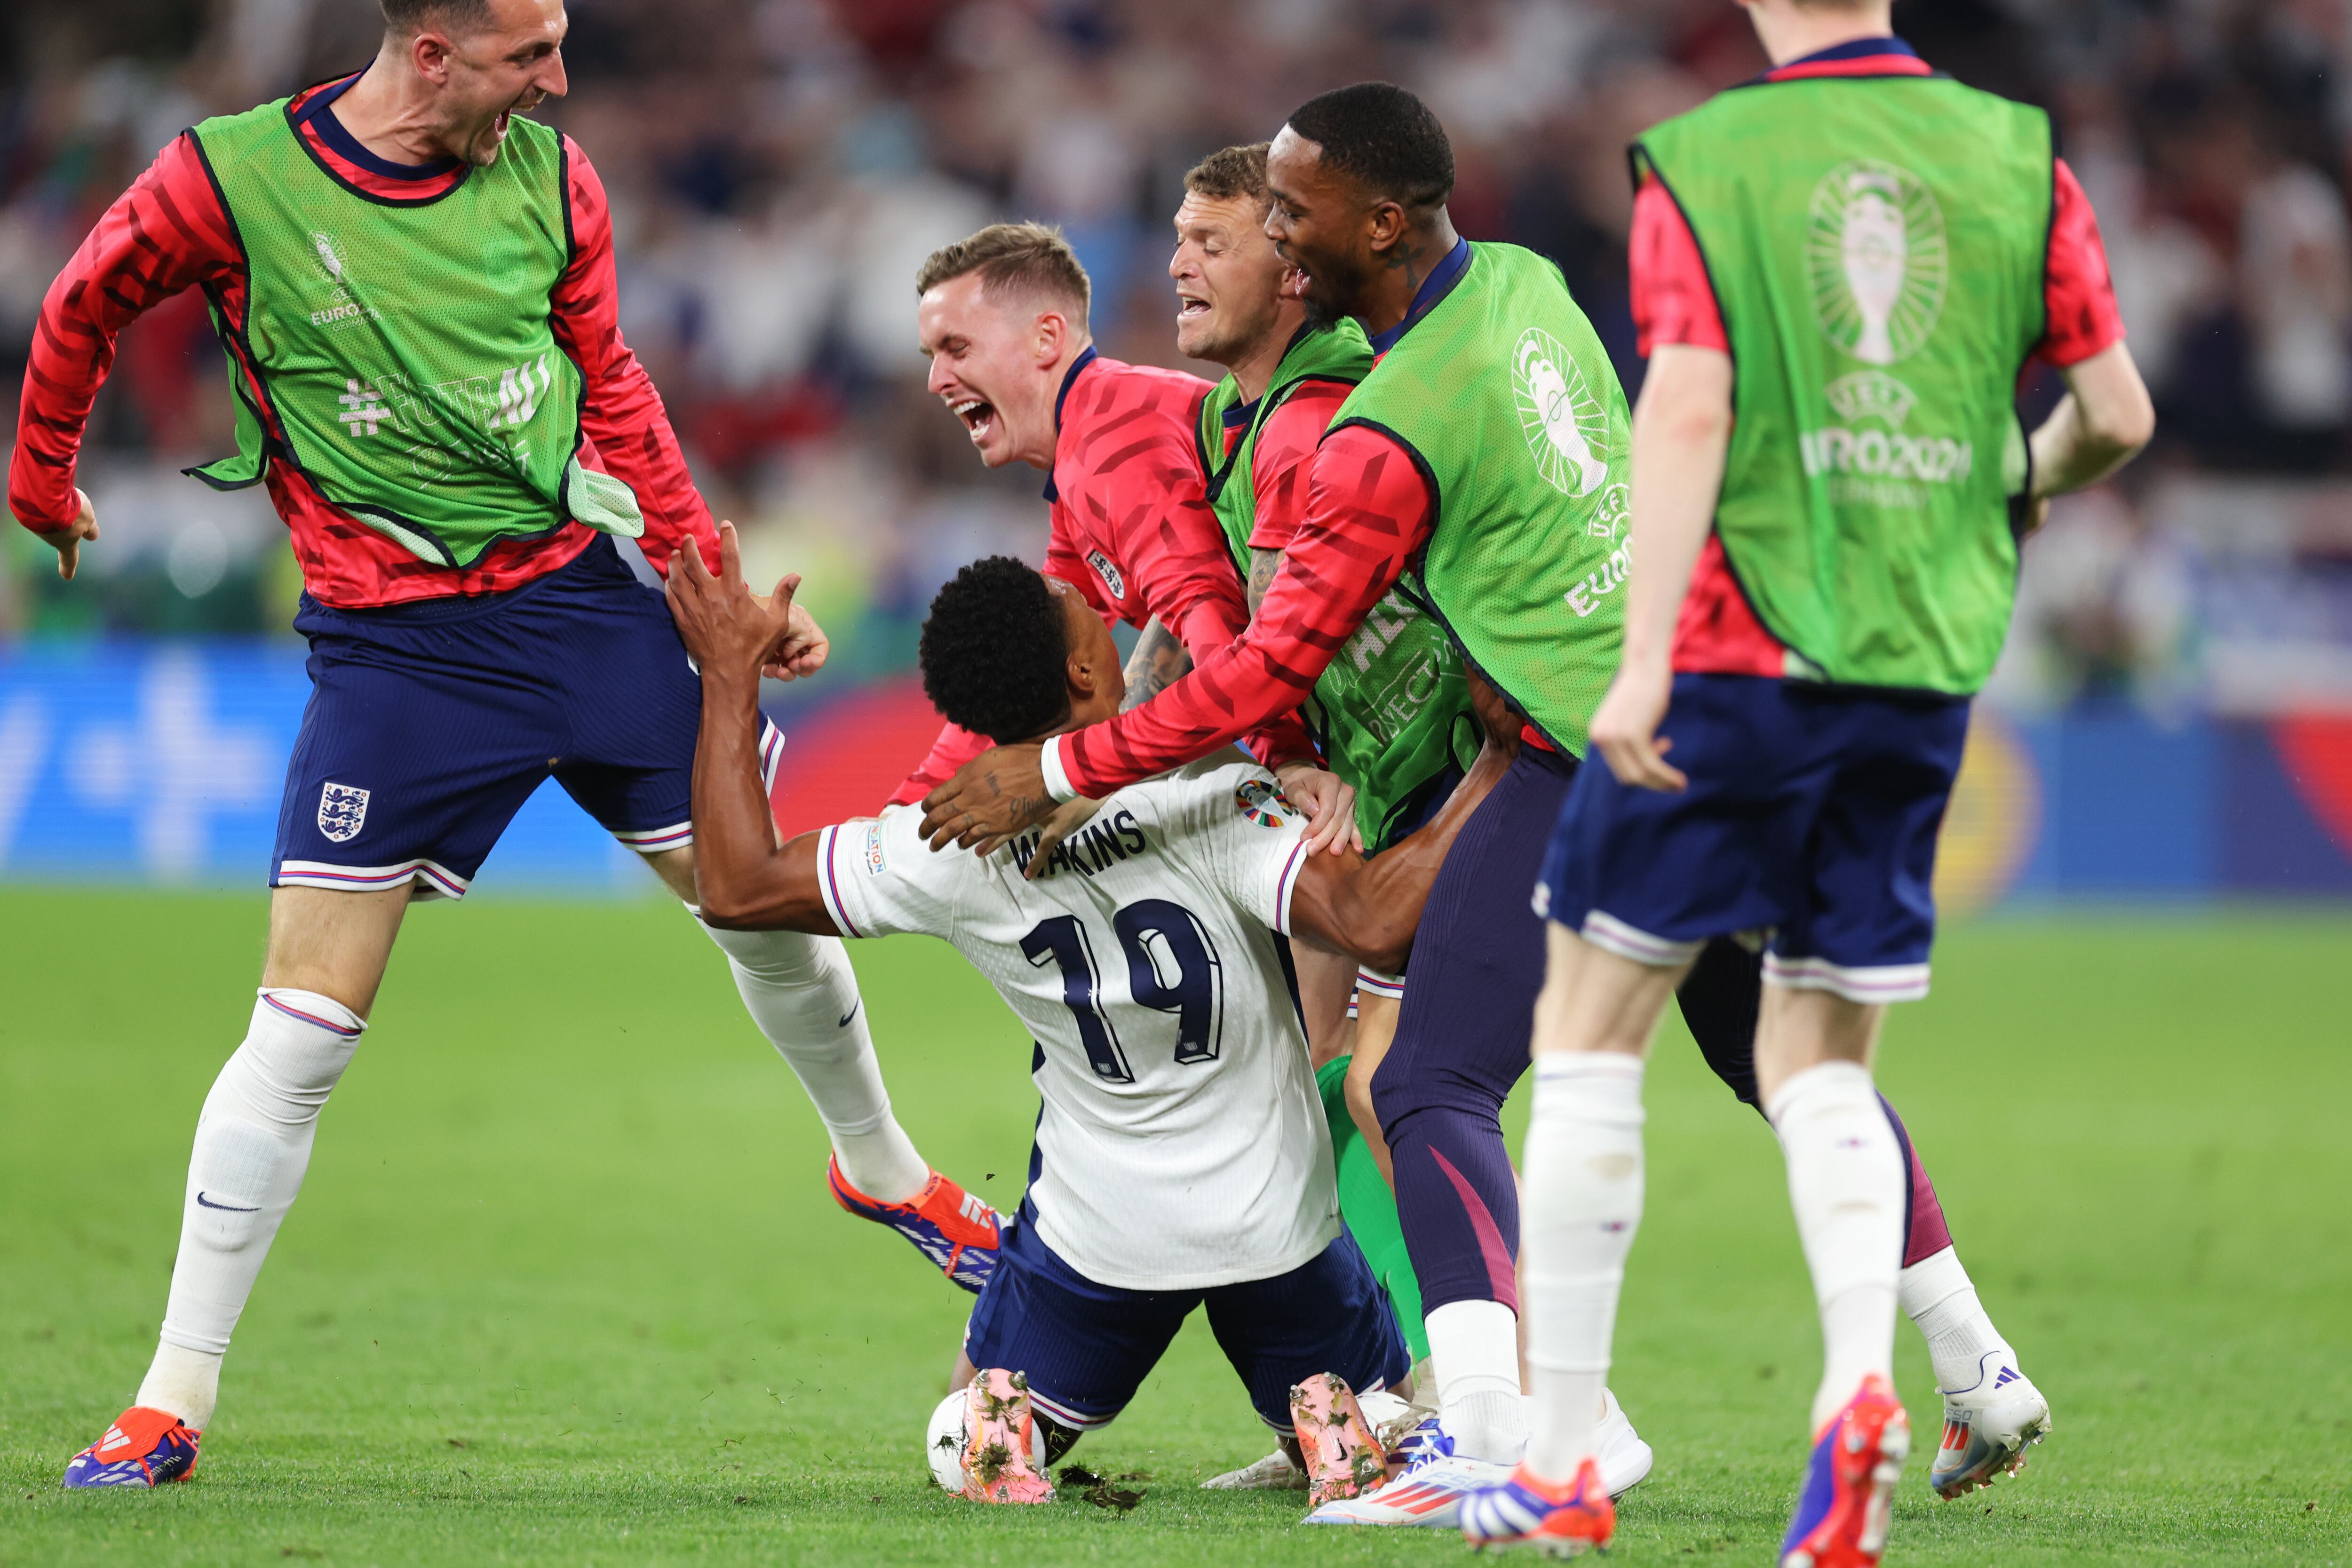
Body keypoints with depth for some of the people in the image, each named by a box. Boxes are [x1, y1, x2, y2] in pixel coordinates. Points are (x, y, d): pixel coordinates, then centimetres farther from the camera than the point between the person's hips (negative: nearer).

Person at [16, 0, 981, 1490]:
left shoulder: (549, 179, -2)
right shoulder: (230, 180, -13)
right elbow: (85, 310, 6)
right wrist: (41, 481, 20)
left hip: (582, 588, 4)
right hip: (393, 636, -4)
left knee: (768, 907, 10)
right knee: (307, 1020, -9)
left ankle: (884, 1167, 40)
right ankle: (174, 1399, -2)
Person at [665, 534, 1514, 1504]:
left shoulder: (953, 847, -16)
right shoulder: (1208, 796, -24)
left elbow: (739, 889, -5)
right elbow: (1374, 923, -32)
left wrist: (732, 673, 1)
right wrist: (1496, 776, -25)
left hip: (1095, 1232, 1)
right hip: (1279, 1223, -1)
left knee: (968, 1441, 27)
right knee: (1372, 1436, 25)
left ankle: (1007, 1426, -9)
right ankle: (1331, 1426, -11)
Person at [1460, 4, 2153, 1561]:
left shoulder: (1701, 161, -5)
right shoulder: (2018, 152, 4)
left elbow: (1690, 410, -16)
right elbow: (2115, 413, 6)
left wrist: (1644, 662, -20)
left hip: (1741, 652, -3)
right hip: (1925, 667, 4)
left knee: (1591, 1025, 9)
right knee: (1821, 1063, 13)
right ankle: (1862, 1385, -14)